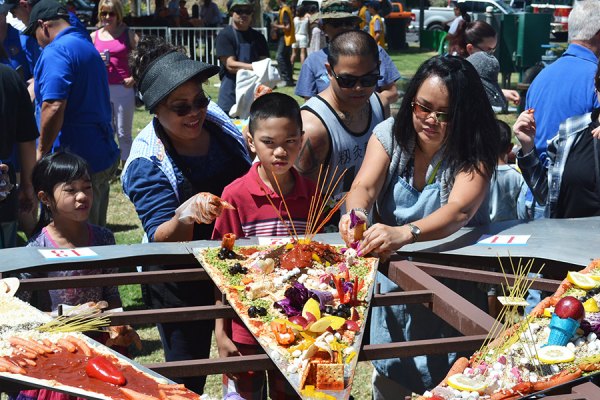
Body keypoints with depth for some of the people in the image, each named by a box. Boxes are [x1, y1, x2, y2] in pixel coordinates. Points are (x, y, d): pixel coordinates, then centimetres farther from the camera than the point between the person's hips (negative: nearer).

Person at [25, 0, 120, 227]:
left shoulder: (55, 52, -13)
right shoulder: (88, 46, 17)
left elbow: (54, 107, -23)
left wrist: (42, 152, -13)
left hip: (77, 159, -9)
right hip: (104, 155, 9)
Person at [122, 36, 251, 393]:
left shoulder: (215, 119, -6)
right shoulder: (148, 162, -20)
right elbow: (162, 239, -28)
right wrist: (185, 216, -45)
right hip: (183, 287, -5)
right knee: (188, 378, 9)